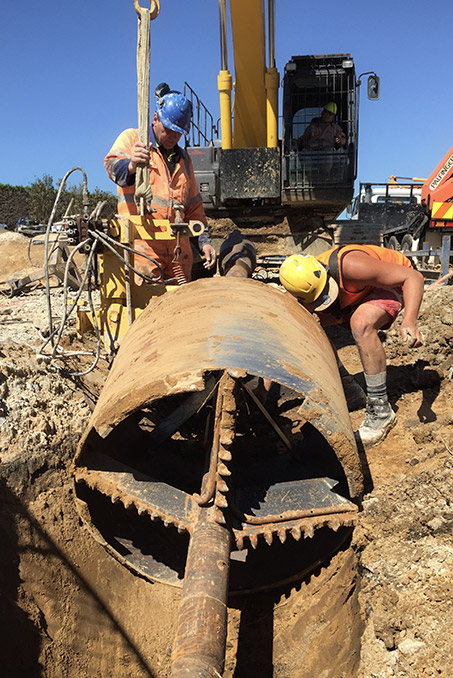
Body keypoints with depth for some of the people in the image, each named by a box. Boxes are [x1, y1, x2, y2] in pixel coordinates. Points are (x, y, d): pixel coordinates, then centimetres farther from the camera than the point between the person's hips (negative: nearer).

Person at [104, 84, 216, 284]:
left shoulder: (183, 158, 26)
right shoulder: (132, 138, 9)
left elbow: (194, 206, 28)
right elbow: (112, 164, -12)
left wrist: (204, 241, 18)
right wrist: (130, 166, -36)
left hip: (178, 247, 6)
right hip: (141, 243, -5)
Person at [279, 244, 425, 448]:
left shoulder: (349, 266, -40)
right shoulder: (303, 299, -22)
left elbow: (413, 277, -32)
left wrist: (409, 321, -48)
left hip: (393, 282, -6)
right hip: (357, 294, 6)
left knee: (361, 323, -36)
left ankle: (381, 410, -25)